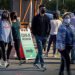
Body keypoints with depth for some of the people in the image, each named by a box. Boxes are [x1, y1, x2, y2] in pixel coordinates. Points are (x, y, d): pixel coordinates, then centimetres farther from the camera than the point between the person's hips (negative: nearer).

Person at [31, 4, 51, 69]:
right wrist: (35, 34, -6)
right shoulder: (36, 18, -1)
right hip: (38, 36, -4)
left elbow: (49, 27, 12)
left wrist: (47, 34, 2)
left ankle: (36, 62, 26)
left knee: (40, 50, 11)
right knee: (40, 50, -9)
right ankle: (42, 63, -7)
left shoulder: (47, 18, 9)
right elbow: (33, 27, 1)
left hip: (45, 36, 4)